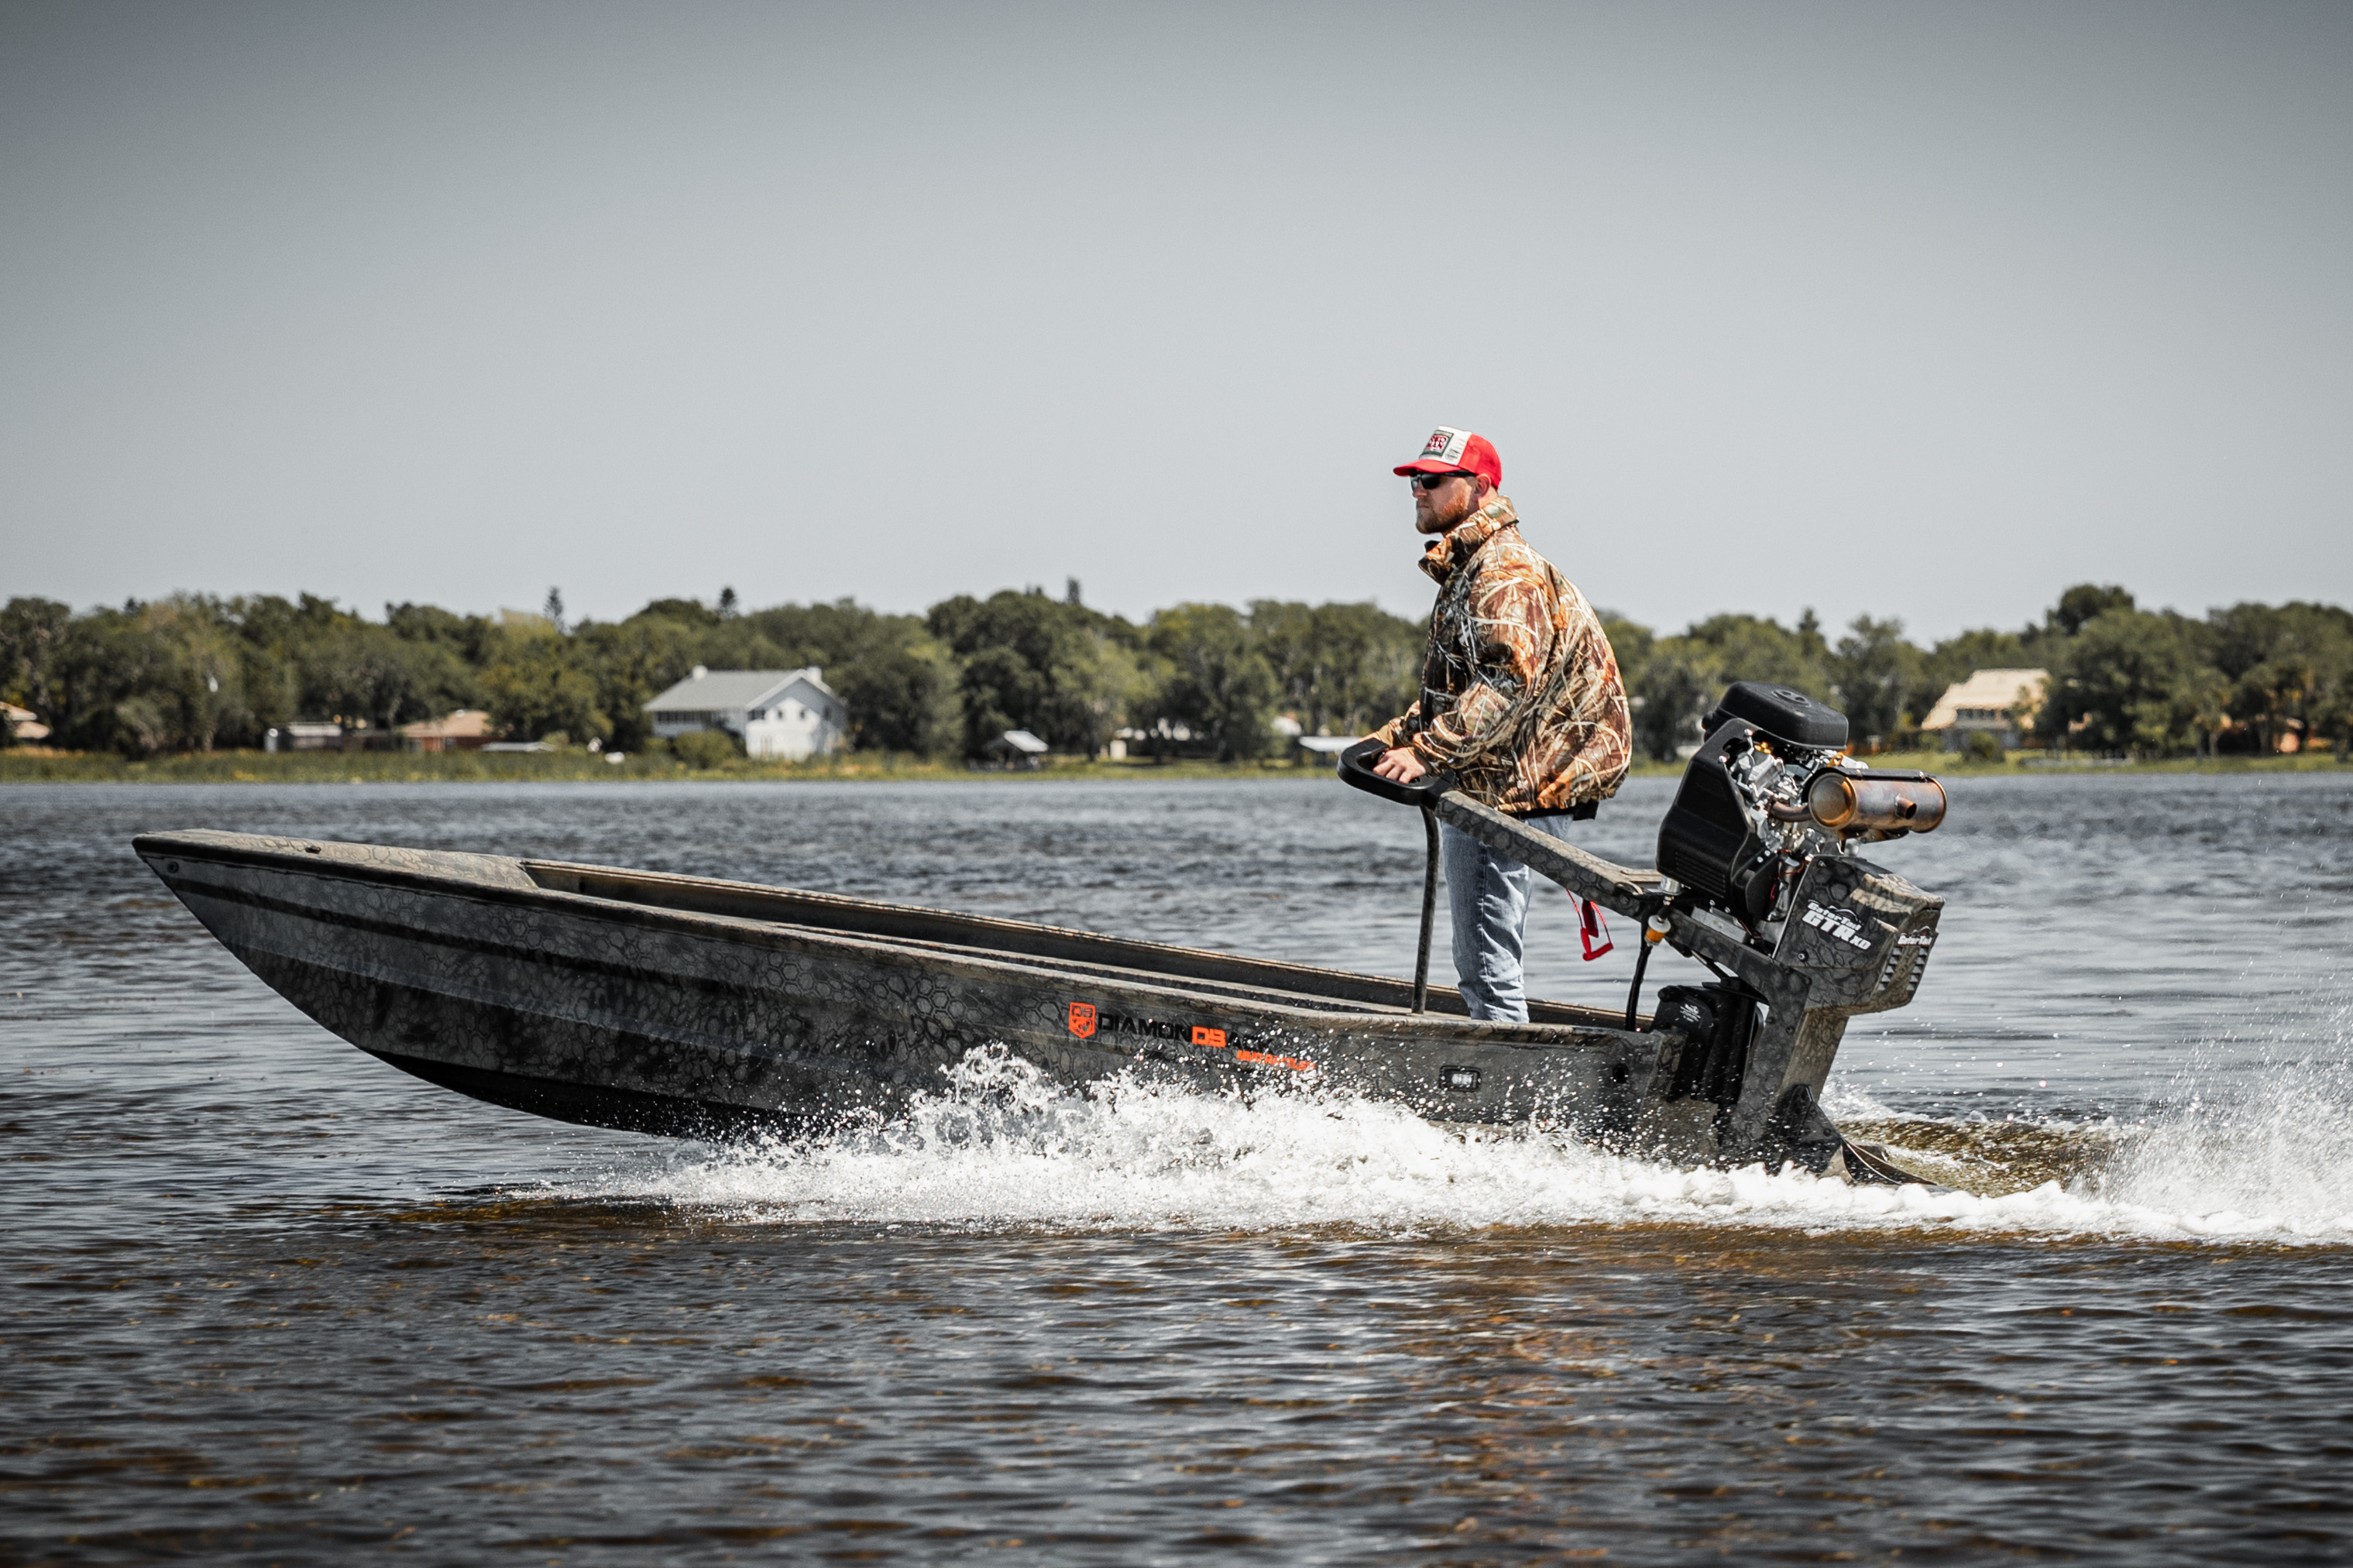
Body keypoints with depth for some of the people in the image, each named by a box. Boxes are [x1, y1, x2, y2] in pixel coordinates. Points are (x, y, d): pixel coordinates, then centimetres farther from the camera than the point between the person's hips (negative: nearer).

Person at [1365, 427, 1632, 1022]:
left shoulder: (1506, 575, -14)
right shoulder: (1464, 571, 21)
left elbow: (1509, 683, -26)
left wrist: (1426, 752, -30)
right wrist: (1390, 739, 10)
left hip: (1517, 796, -11)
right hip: (1485, 788, 11)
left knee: (1488, 961, -13)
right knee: (1477, 965, 15)